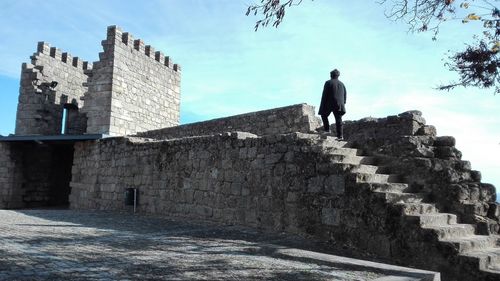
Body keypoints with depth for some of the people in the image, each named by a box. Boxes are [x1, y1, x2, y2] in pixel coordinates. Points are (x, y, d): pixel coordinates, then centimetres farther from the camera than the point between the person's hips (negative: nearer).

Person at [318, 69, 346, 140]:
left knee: (324, 115, 17)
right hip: (339, 104, 4)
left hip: (329, 104, -4)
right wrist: (343, 104, 20)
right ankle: (340, 135, -4)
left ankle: (327, 129, 5)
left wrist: (322, 105, -3)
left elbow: (324, 95, -6)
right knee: (338, 119, 3)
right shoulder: (341, 84, 14)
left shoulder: (328, 83, -2)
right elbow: (345, 95, 14)